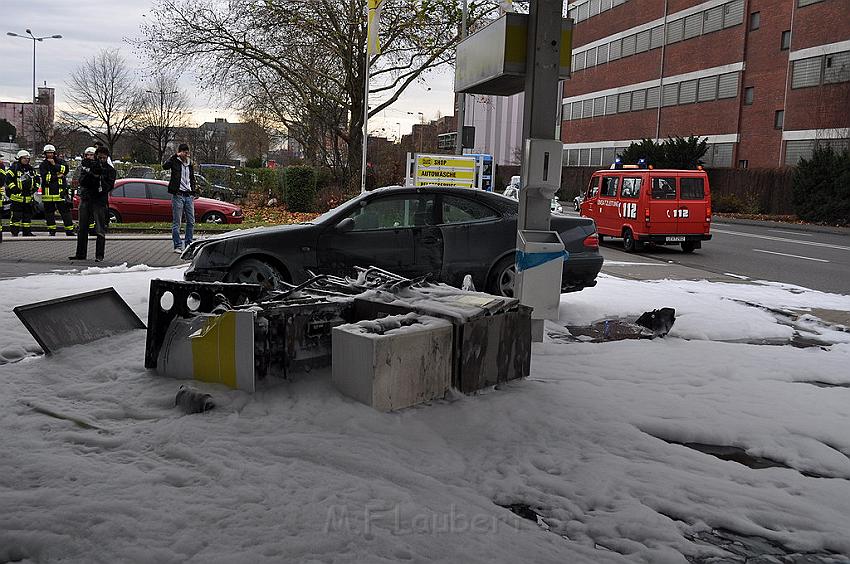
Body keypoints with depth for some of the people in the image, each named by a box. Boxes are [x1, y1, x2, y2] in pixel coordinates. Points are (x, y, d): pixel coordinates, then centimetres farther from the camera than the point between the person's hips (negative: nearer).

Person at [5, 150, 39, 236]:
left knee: (28, 214, 10)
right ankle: (14, 232, -4)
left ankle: (27, 232, 17)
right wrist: (14, 189, -14)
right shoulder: (14, 167, -5)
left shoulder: (31, 169, 14)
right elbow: (8, 179, -9)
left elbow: (37, 179, 24)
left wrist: (35, 188, 10)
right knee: (16, 215, -8)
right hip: (17, 196, -6)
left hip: (28, 196, 6)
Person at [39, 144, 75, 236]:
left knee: (65, 211, -4)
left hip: (60, 191, -1)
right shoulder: (43, 165, 7)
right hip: (48, 192, 1)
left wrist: (55, 165, -13)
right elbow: (45, 177, -8)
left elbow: (65, 169, -9)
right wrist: (57, 176, -11)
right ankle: (52, 230, 15)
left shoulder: (60, 161, 9)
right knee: (49, 211, 6)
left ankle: (69, 230, -3)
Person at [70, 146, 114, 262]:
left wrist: (99, 178, -20)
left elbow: (110, 186, -8)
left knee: (100, 230, -7)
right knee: (82, 229, 8)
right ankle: (80, 254, 16)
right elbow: (82, 182, -3)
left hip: (100, 201, -3)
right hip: (85, 200, 3)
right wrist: (90, 173, -18)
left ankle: (99, 255, -4)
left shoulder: (110, 170, 3)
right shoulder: (87, 166, 9)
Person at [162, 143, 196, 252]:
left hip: (189, 195, 6)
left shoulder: (190, 163, 15)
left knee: (191, 221, 6)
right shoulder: (175, 162, -2)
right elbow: (165, 166, -22)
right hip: (178, 195, -6)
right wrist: (176, 156, -21)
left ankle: (188, 244, 16)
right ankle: (178, 246, 1)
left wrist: (193, 192, 13)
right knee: (176, 222, -2)